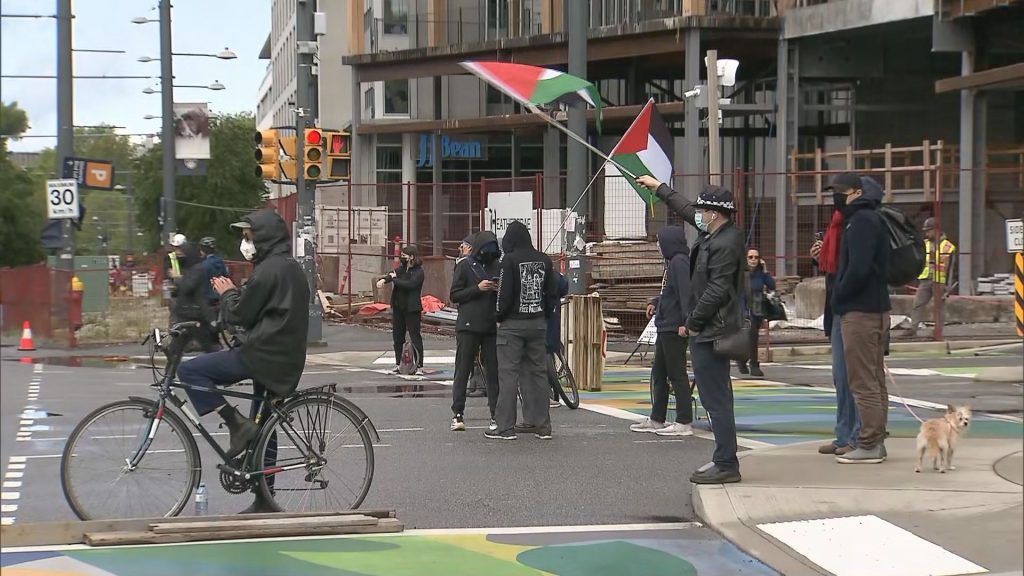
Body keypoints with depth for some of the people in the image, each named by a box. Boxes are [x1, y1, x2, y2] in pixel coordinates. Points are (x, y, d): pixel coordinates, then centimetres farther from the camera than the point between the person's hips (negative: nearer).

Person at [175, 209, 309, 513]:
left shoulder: (269, 270, -13)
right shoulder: (292, 268, 17)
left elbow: (239, 314, -13)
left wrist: (227, 293, 5)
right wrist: (236, 293, 14)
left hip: (263, 354, -10)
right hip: (286, 360, 10)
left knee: (189, 370, -10)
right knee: (263, 428, 16)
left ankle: (237, 423, -14)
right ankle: (264, 501, 19)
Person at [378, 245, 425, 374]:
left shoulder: (418, 272, -10)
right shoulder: (402, 268, 11)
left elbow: (410, 284, -23)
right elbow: (392, 274, -3)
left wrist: (395, 279, -14)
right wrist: (383, 280, -25)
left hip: (411, 309, -7)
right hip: (398, 307, 7)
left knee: (415, 336, -5)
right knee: (397, 336, 11)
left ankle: (419, 366, -3)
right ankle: (398, 363, 20)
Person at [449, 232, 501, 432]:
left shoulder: (496, 266, 12)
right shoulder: (464, 266, 1)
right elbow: (454, 295, -2)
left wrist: (499, 290, -2)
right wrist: (477, 289, -14)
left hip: (491, 326, 4)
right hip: (468, 326, -3)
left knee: (493, 371, 1)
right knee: (463, 370, -1)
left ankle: (496, 415, 5)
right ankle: (457, 414, 3)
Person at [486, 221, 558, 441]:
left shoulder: (510, 260, -11)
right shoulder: (544, 260, 5)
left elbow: (505, 293, -13)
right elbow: (552, 292, 7)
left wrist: (499, 317, 1)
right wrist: (544, 315, 16)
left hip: (513, 324, -5)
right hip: (538, 323, 5)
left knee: (508, 373, -2)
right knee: (538, 373, 10)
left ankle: (505, 427, -3)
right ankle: (542, 426, 11)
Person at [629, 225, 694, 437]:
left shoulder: (679, 262, -15)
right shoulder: (672, 262, 14)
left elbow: (686, 293, -23)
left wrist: (685, 322, -27)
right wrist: (656, 303, 28)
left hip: (675, 329, -10)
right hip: (666, 327, 10)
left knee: (677, 374, -7)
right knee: (659, 374, 15)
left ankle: (684, 423, -4)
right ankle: (656, 419, 22)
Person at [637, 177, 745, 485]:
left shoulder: (725, 245, -19)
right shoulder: (716, 233, 12)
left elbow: (716, 291, -22)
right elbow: (686, 209, 29)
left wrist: (692, 324, -14)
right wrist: (659, 188, 39)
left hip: (710, 332, -11)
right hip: (711, 330, 11)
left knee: (715, 399, -8)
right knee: (717, 397, 15)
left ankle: (726, 465, -6)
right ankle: (725, 461, 22)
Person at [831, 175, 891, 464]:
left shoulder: (862, 220, -14)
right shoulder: (873, 220, 17)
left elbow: (858, 267, -23)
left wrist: (839, 298, -11)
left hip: (859, 311, -10)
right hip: (876, 308, 10)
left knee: (863, 381, -8)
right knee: (874, 380, 13)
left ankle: (869, 445, -8)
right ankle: (875, 441, 18)